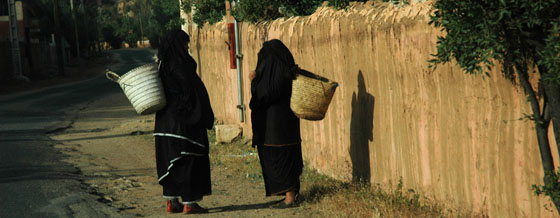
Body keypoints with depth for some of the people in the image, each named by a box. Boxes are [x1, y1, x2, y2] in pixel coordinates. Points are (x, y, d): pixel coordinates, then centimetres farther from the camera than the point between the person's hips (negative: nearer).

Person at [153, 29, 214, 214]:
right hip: (183, 120, -8)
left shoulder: (162, 65, 9)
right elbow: (191, 93, -17)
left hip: (166, 119, 8)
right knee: (188, 157, -2)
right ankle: (189, 203, 0)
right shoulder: (181, 65, -16)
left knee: (171, 160, 12)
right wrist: (206, 118, -11)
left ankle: (172, 202, 14)